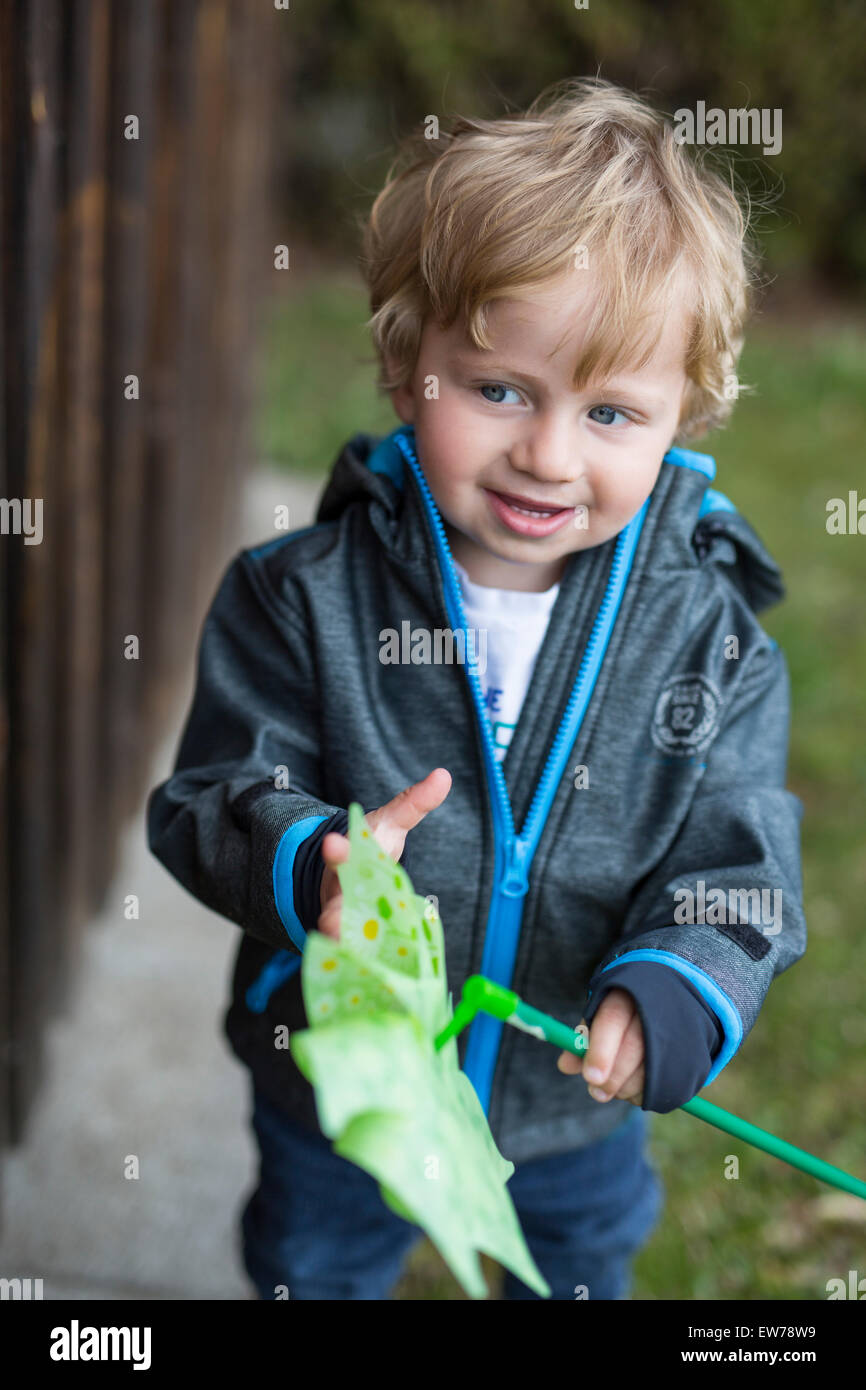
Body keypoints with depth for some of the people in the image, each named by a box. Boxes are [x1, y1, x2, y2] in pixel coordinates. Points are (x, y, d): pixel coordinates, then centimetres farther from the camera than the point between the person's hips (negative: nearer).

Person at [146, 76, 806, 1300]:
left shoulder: (708, 633, -18)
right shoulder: (304, 598, -21)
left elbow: (738, 864, -15)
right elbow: (213, 799, -17)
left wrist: (674, 994, -35)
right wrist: (308, 861, -39)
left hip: (581, 1103, 2)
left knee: (589, 1259, 32)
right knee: (317, 1265, 28)